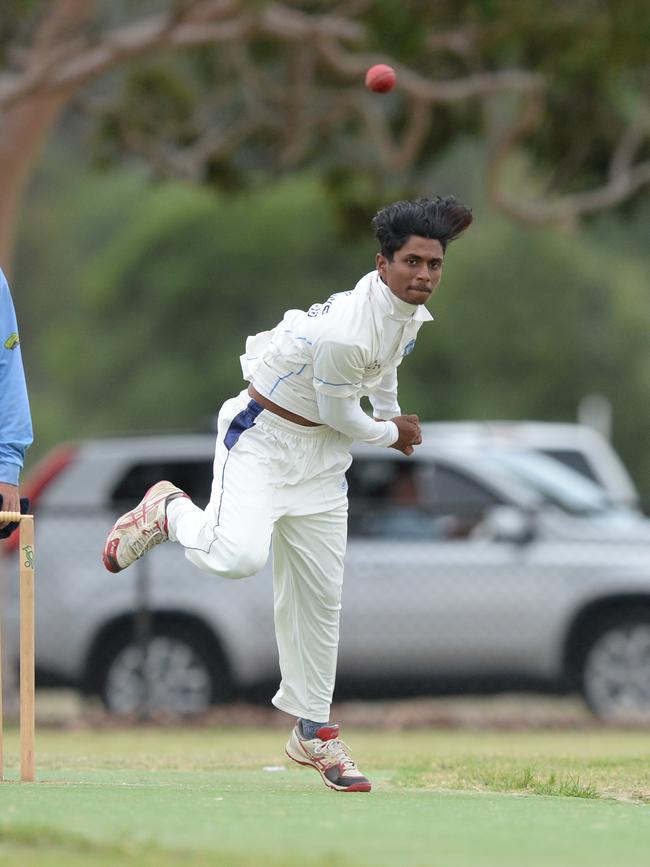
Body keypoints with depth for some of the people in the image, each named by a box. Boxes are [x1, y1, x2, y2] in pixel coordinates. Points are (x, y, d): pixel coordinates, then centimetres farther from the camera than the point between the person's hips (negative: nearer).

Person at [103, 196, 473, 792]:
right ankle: (168, 512, 2)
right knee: (238, 555, -31)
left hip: (323, 453, 8)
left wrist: (393, 417, 29)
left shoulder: (411, 309, -3)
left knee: (319, 597, 9)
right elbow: (340, 413, -17)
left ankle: (312, 732, 21)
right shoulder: (343, 332, -31)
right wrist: (391, 434, 1)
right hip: (263, 435, -8)